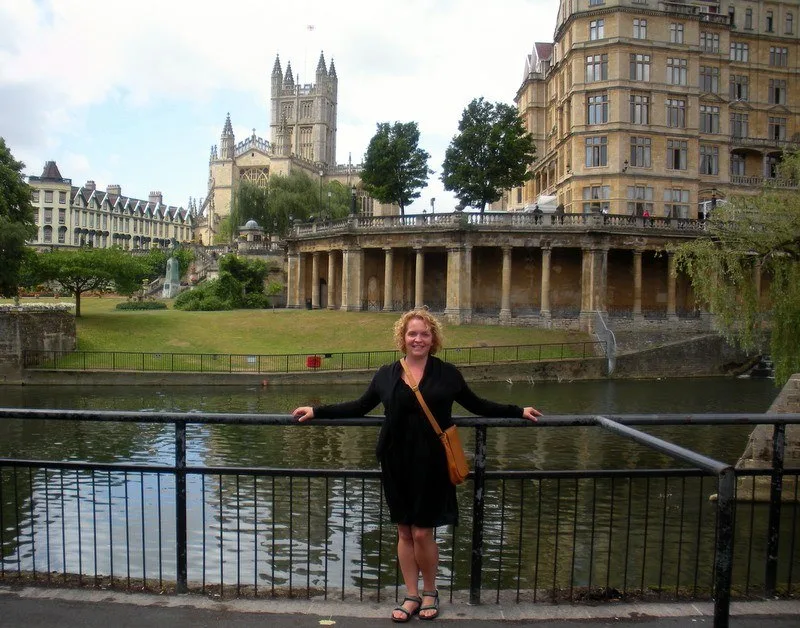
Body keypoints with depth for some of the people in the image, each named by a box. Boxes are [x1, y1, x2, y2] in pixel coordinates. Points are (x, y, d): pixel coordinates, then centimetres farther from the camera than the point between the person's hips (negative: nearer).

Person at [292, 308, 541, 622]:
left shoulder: (447, 373, 0)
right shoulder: (386, 374, 4)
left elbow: (476, 405, 8)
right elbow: (359, 407, 11)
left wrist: (518, 412, 4)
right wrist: (317, 411, 6)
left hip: (431, 464, -2)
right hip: (397, 463, 2)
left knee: (422, 533, 1)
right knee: (404, 531, 11)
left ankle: (430, 593, 27)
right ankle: (411, 596, 28)